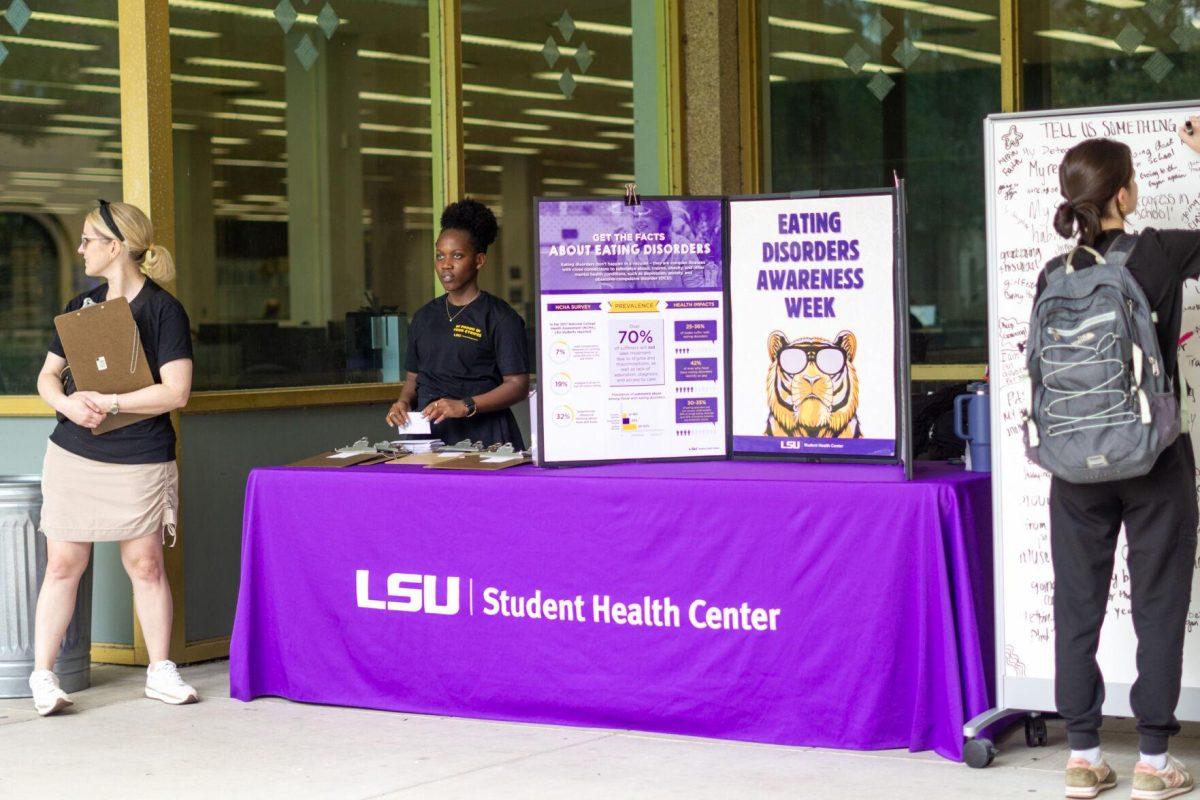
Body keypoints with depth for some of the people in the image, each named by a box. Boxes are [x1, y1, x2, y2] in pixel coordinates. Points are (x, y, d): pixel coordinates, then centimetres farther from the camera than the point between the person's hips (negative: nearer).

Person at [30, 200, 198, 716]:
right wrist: (68, 403, -9)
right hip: (73, 454, 4)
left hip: (139, 460, -4)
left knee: (145, 563, 4)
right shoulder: (80, 307, 11)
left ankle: (160, 673, 16)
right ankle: (42, 677, 7)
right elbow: (48, 376, 13)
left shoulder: (163, 310, -6)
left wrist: (106, 402, -17)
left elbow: (175, 392, -14)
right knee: (63, 564, 2)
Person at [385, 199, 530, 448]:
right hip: (429, 433, 4)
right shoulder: (424, 317, 19)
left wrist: (466, 406, -17)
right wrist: (404, 402, 2)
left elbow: (518, 385, -7)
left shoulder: (500, 317, 0)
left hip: (483, 436, -4)